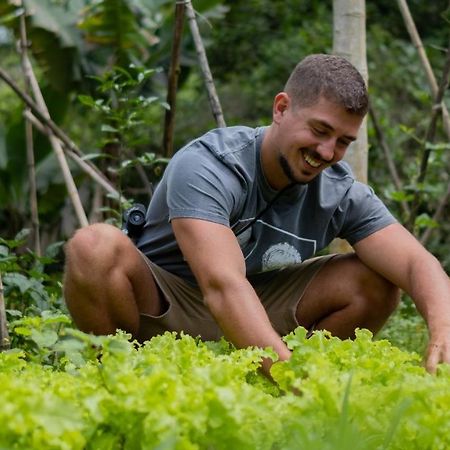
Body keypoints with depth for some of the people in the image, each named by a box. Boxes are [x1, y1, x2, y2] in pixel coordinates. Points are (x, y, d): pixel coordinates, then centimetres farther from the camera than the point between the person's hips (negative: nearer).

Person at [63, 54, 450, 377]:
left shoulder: (343, 194, -11)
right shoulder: (205, 168, -27)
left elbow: (418, 263, -21)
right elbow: (222, 285, -41)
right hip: (160, 309, -4)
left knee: (375, 282, -14)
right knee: (97, 247, -34)